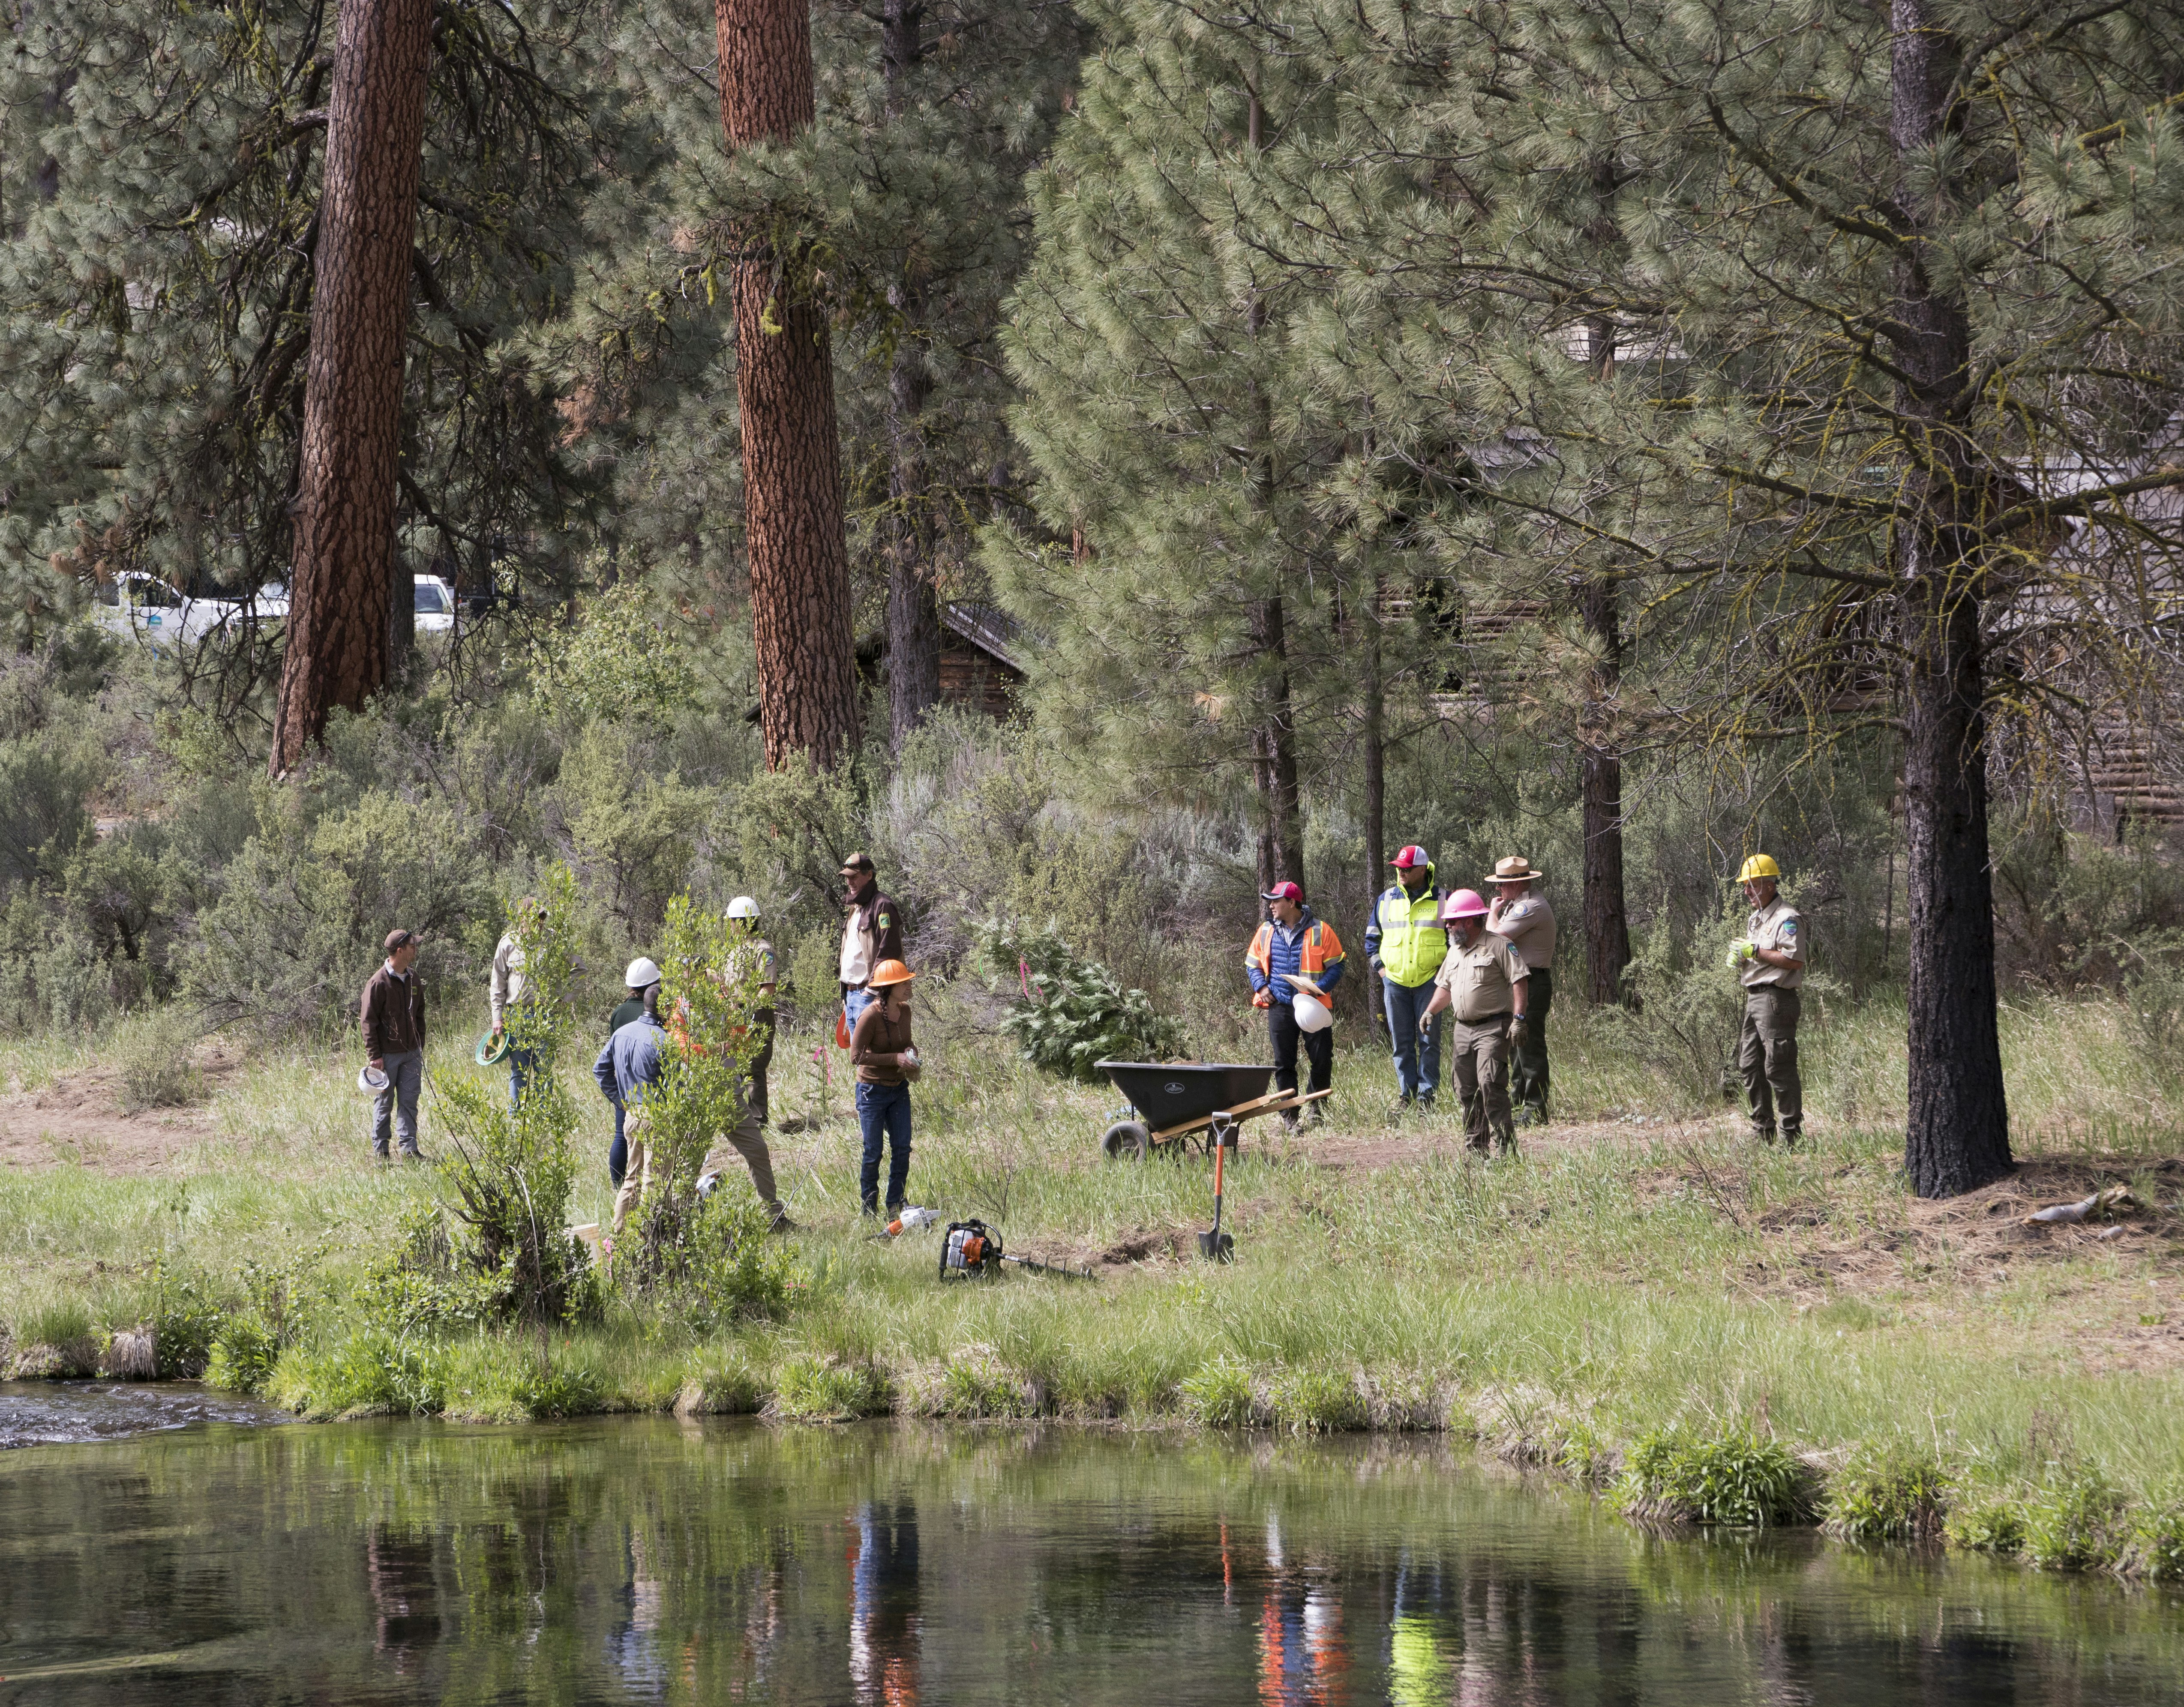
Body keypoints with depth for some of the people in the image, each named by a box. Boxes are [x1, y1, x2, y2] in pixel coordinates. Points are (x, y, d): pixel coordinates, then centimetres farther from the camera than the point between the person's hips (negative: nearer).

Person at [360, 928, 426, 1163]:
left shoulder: (414, 980, 10)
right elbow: (368, 1021, -10)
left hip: (411, 1054, 6)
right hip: (388, 1054, -6)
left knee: (409, 1101, 4)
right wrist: (374, 1055, -13)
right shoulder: (378, 982, -11)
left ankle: (409, 1150, 6)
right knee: (384, 1103, 2)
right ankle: (379, 1151, 10)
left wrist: (421, 1047, 17)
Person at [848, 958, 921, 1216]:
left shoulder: (905, 1011, 1)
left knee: (902, 1148, 6)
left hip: (899, 1089, 6)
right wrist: (896, 1059, -23)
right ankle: (869, 1209, 13)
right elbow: (856, 1056, -20)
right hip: (873, 1090, -6)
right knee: (873, 1151, 1)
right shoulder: (871, 1016, -20)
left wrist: (912, 1052, -4)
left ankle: (895, 1204, 18)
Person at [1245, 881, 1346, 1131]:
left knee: (1322, 1059, -1)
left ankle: (1317, 1107, 19)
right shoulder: (1267, 932, 9)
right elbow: (1252, 964, 17)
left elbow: (1336, 967, 0)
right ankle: (1289, 1116, 7)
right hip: (1280, 1007, 3)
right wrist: (1262, 987, -2)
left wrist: (1319, 988, -16)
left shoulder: (1320, 932, -2)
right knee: (1284, 1063, 2)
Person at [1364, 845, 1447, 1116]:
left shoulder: (1442, 900, 1)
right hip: (1394, 981, 3)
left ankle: (1427, 1096, 2)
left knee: (1429, 1040, -3)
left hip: (1429, 981, -3)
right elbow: (1372, 938, 17)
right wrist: (1379, 967, 5)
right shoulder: (1386, 900, 8)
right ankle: (1405, 1094, 11)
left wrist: (1445, 969, -1)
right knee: (1401, 1043, 5)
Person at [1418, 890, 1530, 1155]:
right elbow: (1445, 987, 27)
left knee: (1490, 1083, -19)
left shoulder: (1498, 946, -6)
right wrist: (1430, 1011, 12)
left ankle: (1504, 1143, -18)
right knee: (1467, 1089, 7)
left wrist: (1518, 1017, -18)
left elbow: (1519, 981, -11)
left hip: (1492, 1028, -8)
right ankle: (1475, 1147, 12)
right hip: (1463, 1030, 8)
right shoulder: (1455, 951, 18)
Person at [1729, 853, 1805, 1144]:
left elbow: (1794, 959, -21)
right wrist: (1739, 956, 8)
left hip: (1776, 998, -10)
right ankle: (1762, 1131, 16)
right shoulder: (1755, 920, 21)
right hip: (1754, 998, 10)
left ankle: (1792, 1133, -6)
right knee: (1750, 1066, 10)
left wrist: (1756, 951, -17)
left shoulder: (1787, 919, -11)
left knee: (1779, 1068, -10)